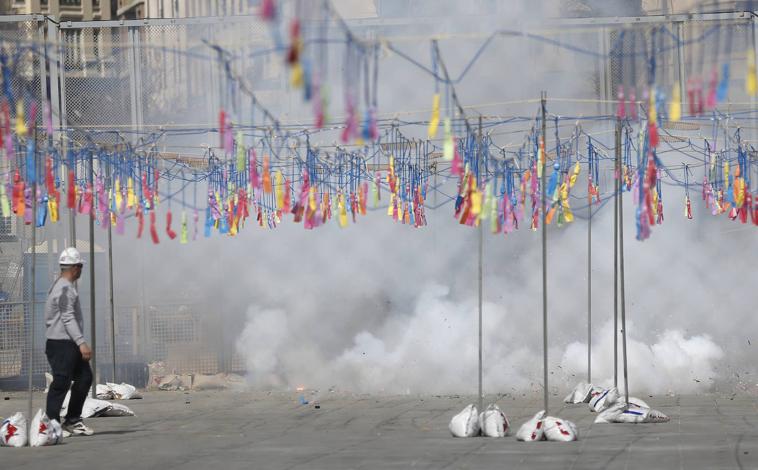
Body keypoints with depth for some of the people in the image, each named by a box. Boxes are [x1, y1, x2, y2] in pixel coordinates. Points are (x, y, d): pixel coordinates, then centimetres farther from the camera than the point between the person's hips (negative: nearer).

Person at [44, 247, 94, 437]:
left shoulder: (61, 286, 18)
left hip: (70, 344, 11)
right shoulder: (65, 289, -15)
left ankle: (72, 421, 16)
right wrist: (81, 343, -26)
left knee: (84, 378, 11)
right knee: (61, 382, -9)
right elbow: (68, 318, -21)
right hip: (62, 343, -11)